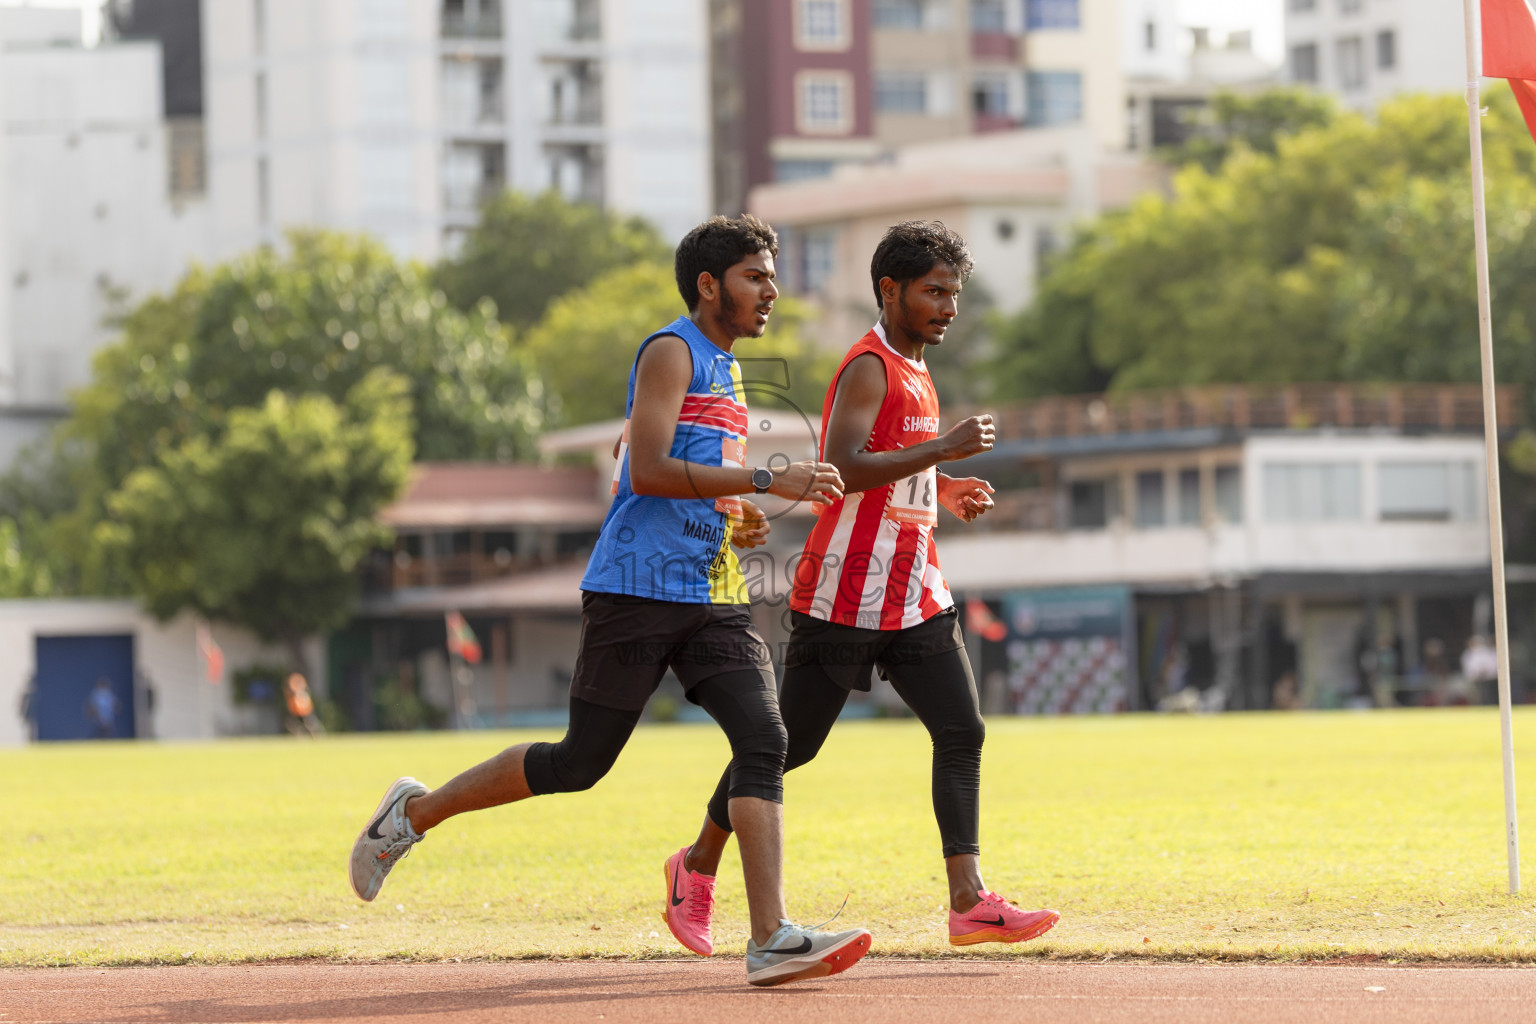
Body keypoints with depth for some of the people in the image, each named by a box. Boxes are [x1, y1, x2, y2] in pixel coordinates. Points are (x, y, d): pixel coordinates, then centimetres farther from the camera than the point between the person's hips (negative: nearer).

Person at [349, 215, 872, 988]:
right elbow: (649, 470, -19)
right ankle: (416, 812, 17)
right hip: (637, 587, -8)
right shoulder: (671, 352, -6)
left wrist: (739, 522, 11)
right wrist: (766, 481, -20)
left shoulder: (727, 371, 21)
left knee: (763, 742, -11)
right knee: (579, 762, -3)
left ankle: (770, 938, -18)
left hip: (713, 597, 8)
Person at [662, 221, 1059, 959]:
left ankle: (969, 901, -9)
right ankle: (698, 865, 20)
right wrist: (943, 449, -26)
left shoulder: (914, 372, 16)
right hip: (843, 596, -8)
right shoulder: (869, 368, -13)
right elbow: (842, 470, -26)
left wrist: (944, 492, 10)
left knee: (962, 732, -5)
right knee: (789, 744, 1)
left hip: (914, 599, 8)